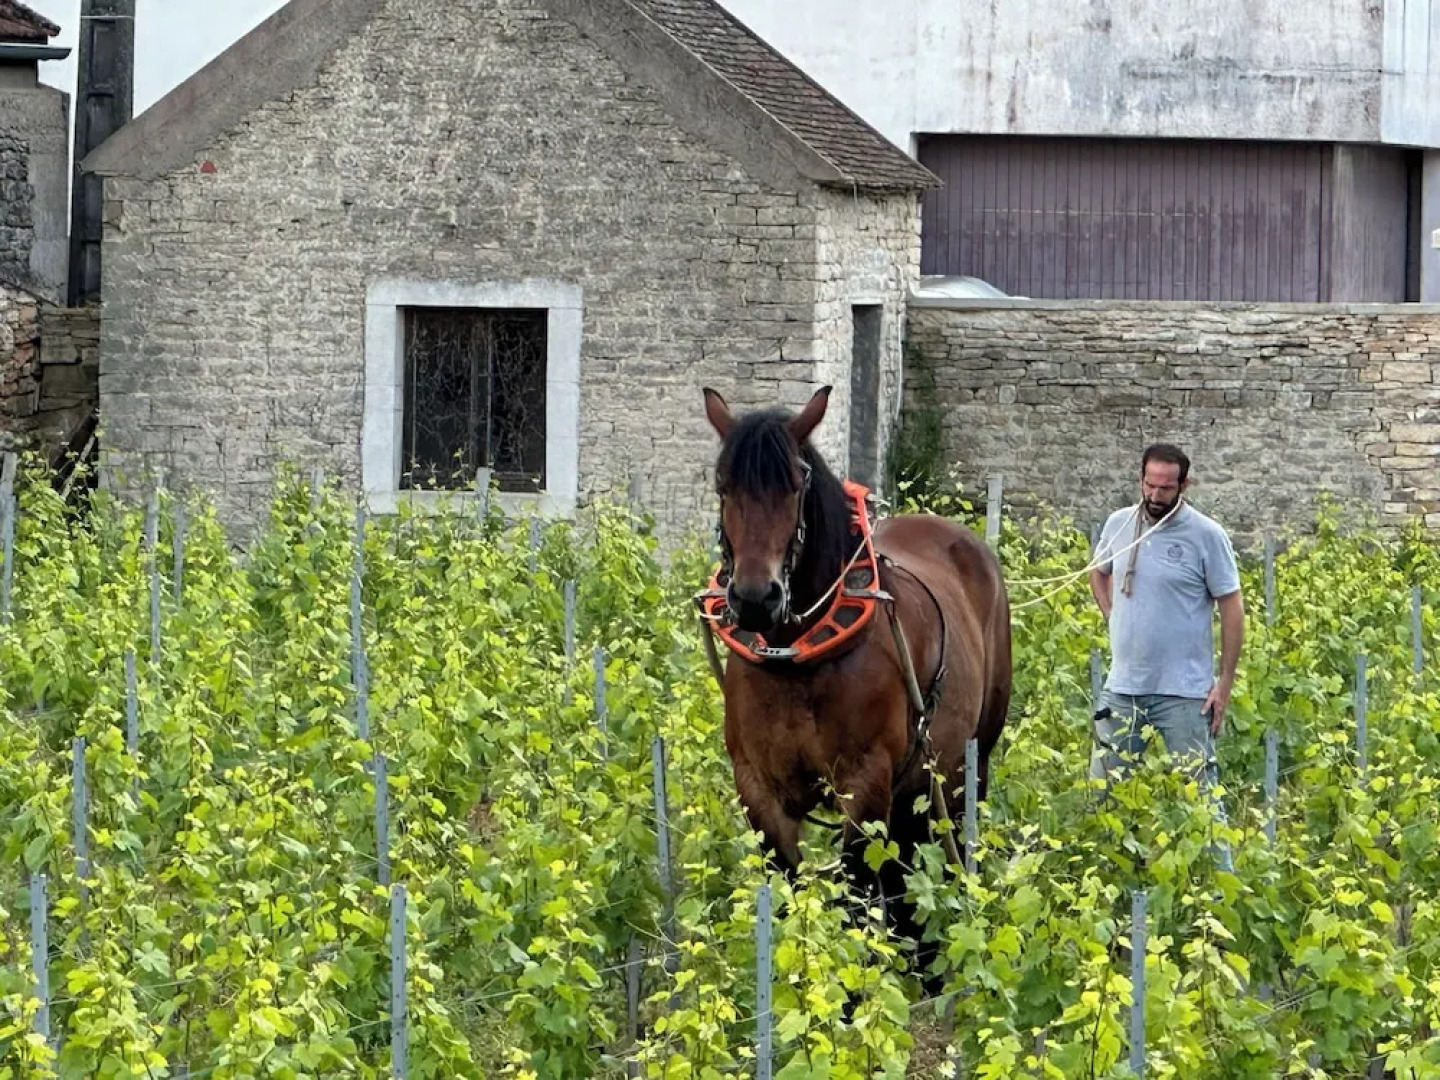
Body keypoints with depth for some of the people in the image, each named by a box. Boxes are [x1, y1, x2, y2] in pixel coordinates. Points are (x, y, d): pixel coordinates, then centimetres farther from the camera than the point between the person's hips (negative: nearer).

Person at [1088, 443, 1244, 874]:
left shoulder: (1207, 535, -9)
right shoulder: (1119, 524, 4)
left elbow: (1232, 608, -5)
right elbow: (1099, 573, 26)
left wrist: (1225, 683, -7)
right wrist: (1115, 620, 9)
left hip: (1184, 692, -5)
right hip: (1122, 686, 5)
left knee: (1199, 790, -3)